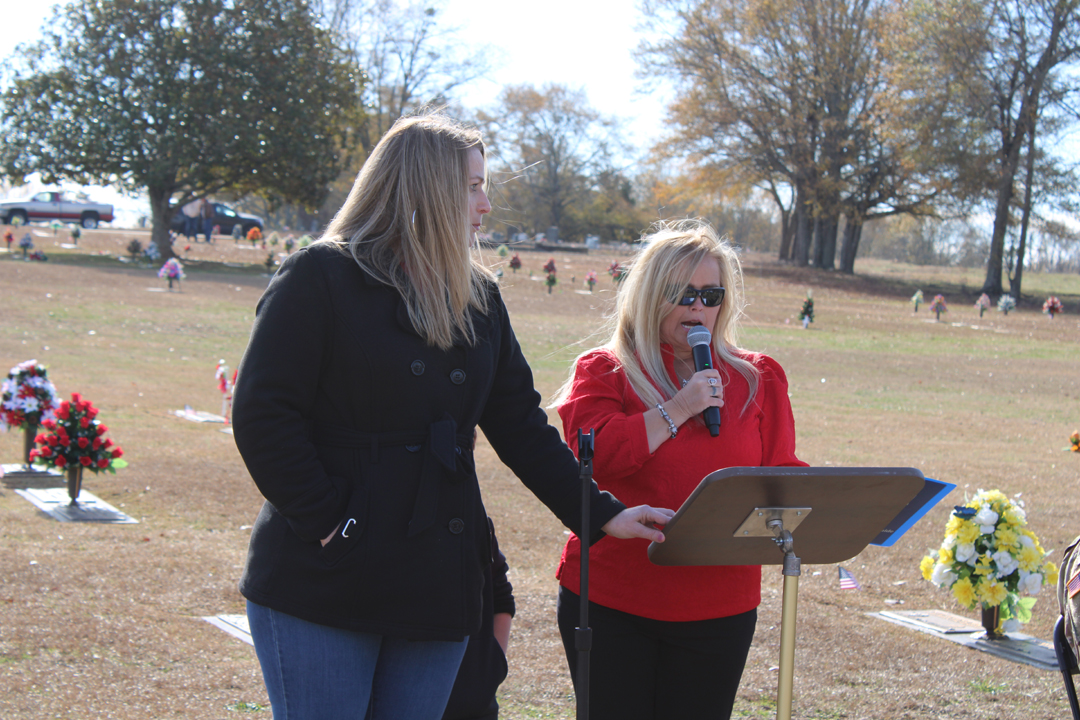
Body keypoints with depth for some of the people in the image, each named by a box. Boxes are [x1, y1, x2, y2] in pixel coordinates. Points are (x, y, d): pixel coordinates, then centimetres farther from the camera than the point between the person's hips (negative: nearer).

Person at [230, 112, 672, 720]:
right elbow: (264, 415, -12)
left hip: (438, 587, 6)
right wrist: (327, 525, -17)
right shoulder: (322, 277, -7)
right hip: (323, 589, -5)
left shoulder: (478, 295, 12)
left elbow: (521, 425, 12)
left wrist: (601, 513, 3)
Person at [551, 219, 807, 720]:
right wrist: (678, 410, -15)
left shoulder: (758, 378, 11)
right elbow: (592, 451, -15)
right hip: (612, 601, -2)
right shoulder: (603, 370, 1)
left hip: (719, 608, 2)